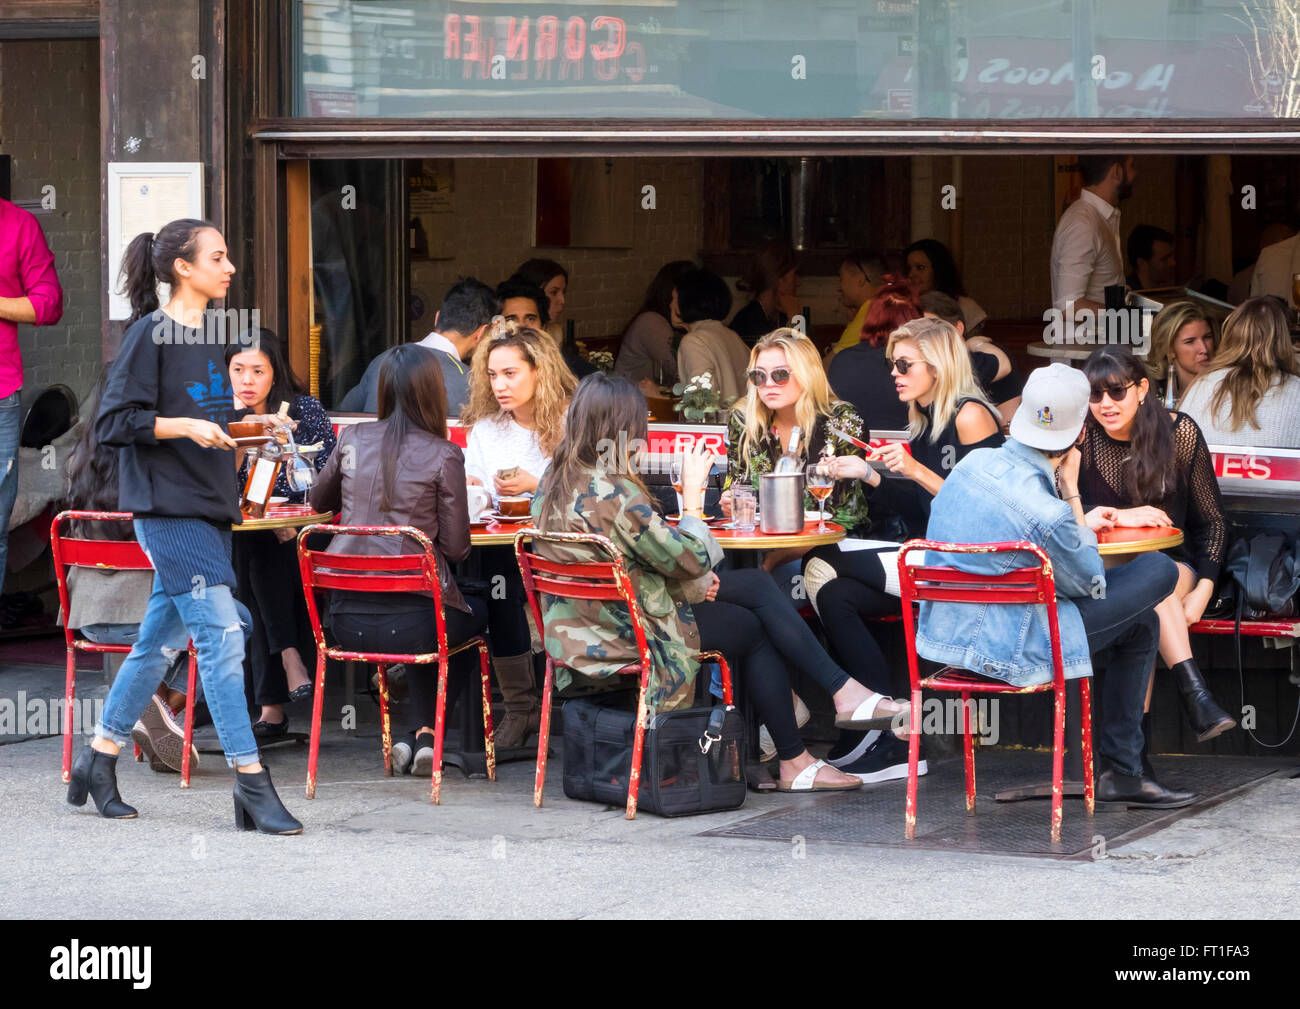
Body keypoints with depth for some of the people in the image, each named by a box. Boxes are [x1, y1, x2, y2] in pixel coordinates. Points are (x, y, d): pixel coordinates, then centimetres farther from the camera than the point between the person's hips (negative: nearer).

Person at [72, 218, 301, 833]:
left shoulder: (206, 338, 15)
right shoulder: (150, 333, -9)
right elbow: (114, 422, -13)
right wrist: (185, 426, -20)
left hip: (207, 508, 8)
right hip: (167, 507, -8)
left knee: (158, 641, 12)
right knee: (221, 637, -13)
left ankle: (99, 759, 23)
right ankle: (251, 782, -13)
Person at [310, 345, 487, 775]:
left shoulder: (352, 439, 4)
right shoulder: (443, 456, -7)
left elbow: (319, 502, 23)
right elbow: (456, 548, -5)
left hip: (346, 619, 4)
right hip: (413, 619, -4)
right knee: (477, 612, 31)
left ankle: (418, 738, 27)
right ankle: (424, 733, 22)